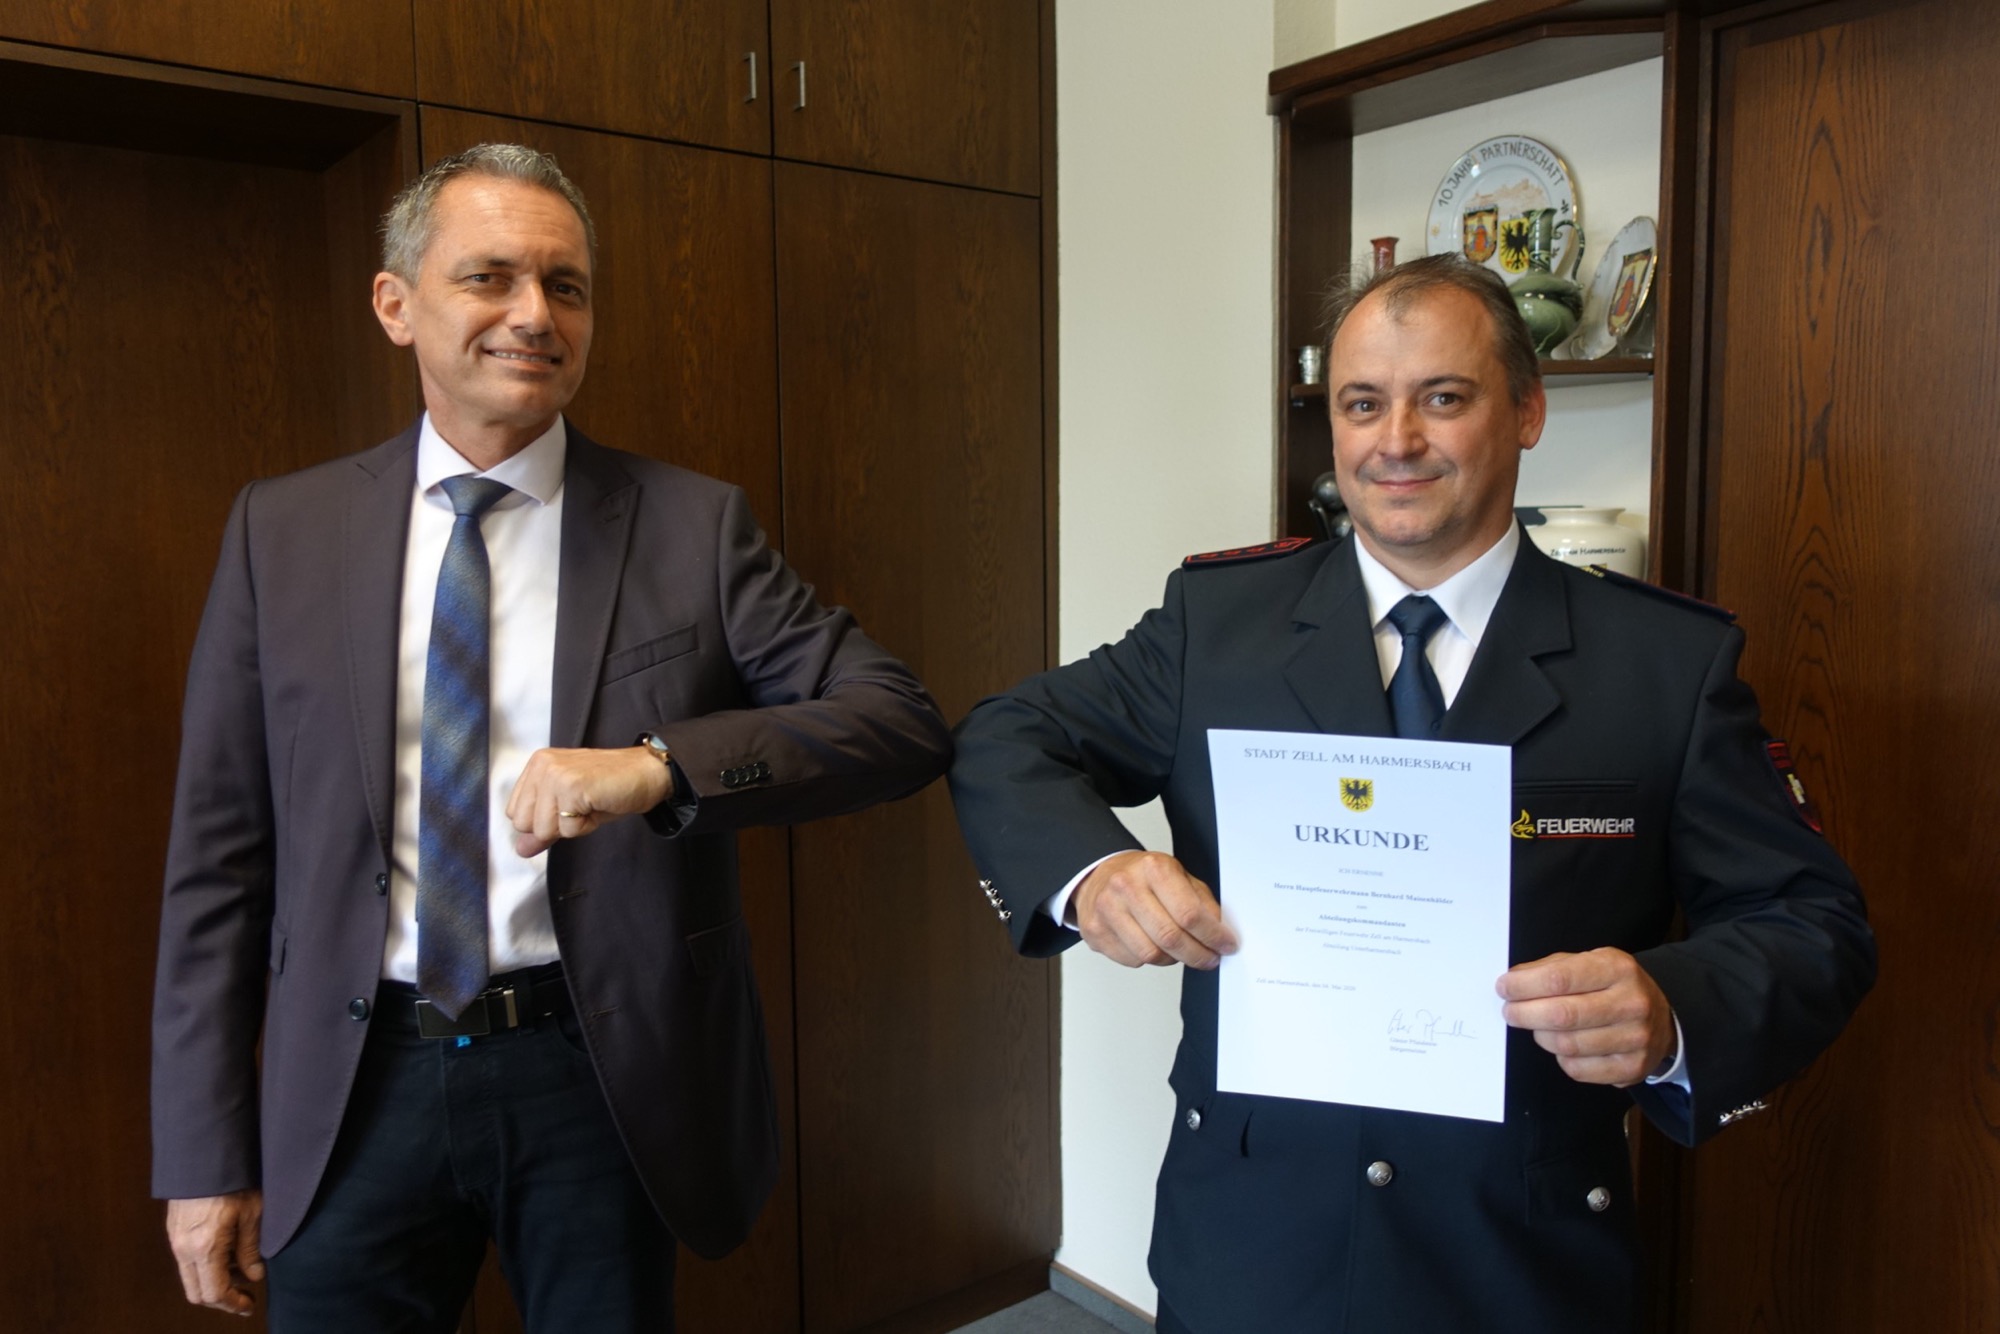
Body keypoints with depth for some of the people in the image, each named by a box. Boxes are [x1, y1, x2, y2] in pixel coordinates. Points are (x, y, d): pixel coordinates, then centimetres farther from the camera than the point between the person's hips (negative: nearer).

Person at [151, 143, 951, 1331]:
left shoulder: (694, 527, -5)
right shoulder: (282, 532, 1)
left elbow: (904, 723, -12)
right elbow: (220, 854, 3)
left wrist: (660, 764, -27)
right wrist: (207, 1153, 3)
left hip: (606, 1078, -1)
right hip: (363, 1083, 2)